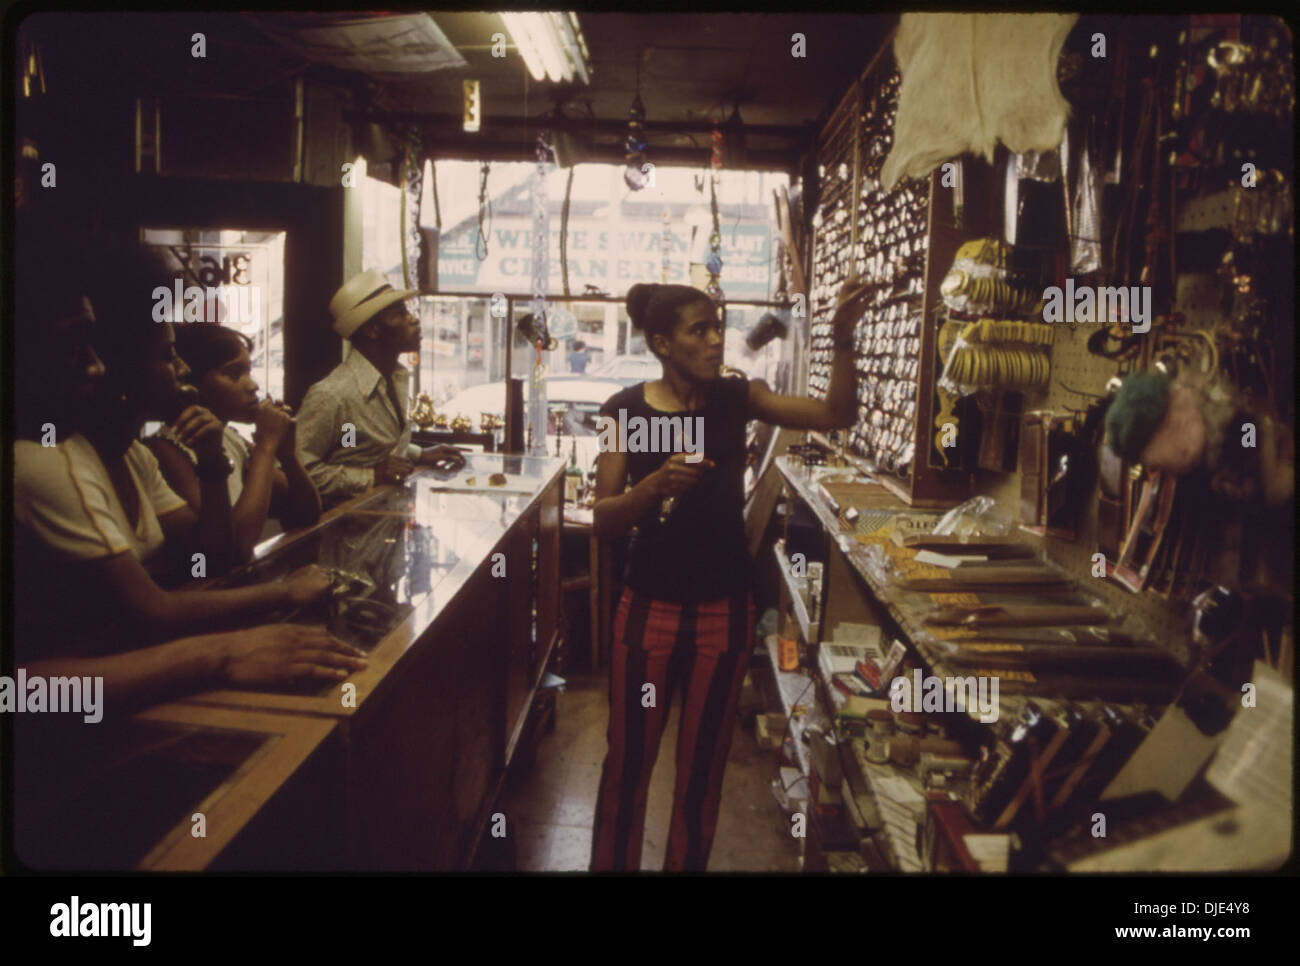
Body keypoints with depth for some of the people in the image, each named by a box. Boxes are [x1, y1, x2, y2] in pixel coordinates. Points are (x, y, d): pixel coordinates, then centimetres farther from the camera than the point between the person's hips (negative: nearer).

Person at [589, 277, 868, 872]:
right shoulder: (625, 410, -7)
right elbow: (604, 520, -11)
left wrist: (842, 340, -22)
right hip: (649, 607, -1)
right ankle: (611, 863, 31)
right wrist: (657, 482, -28)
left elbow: (836, 416, -9)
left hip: (725, 609, 2)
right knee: (627, 762, 9)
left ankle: (687, 864, 34)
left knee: (703, 765, 14)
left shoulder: (736, 398, -1)